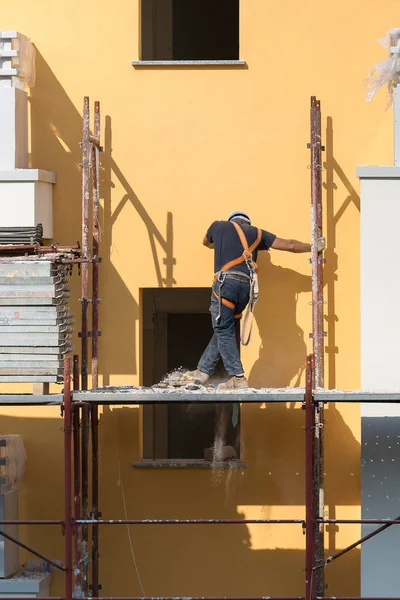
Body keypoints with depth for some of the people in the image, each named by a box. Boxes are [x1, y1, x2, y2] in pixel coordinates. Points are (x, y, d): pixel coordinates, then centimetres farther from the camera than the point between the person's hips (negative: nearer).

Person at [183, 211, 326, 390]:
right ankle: (203, 371, 21)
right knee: (223, 330, 15)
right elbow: (289, 245, 20)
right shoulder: (256, 233, 21)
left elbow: (207, 242, 41)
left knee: (224, 331, -2)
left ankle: (238, 378, -11)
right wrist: (313, 247, 34)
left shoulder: (219, 226, 18)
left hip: (226, 281, -4)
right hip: (246, 286, 4)